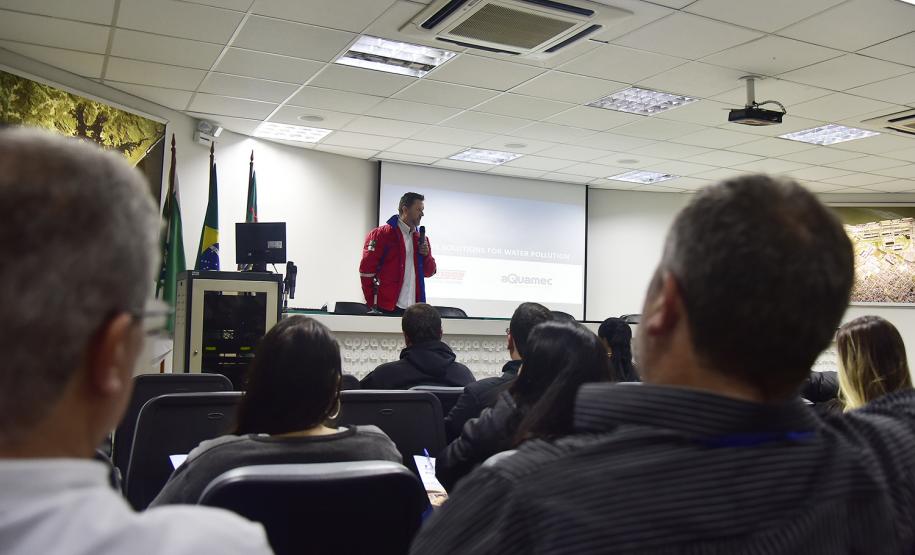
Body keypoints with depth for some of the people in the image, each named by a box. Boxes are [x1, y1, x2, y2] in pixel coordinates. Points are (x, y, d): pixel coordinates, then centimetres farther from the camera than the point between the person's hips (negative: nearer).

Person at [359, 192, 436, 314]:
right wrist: (372, 304, -9)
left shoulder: (421, 239, 14)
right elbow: (366, 270, -7)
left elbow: (429, 272, 16)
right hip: (387, 308, -5)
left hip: (414, 309, 5)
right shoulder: (381, 235, -4)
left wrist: (426, 255, -4)